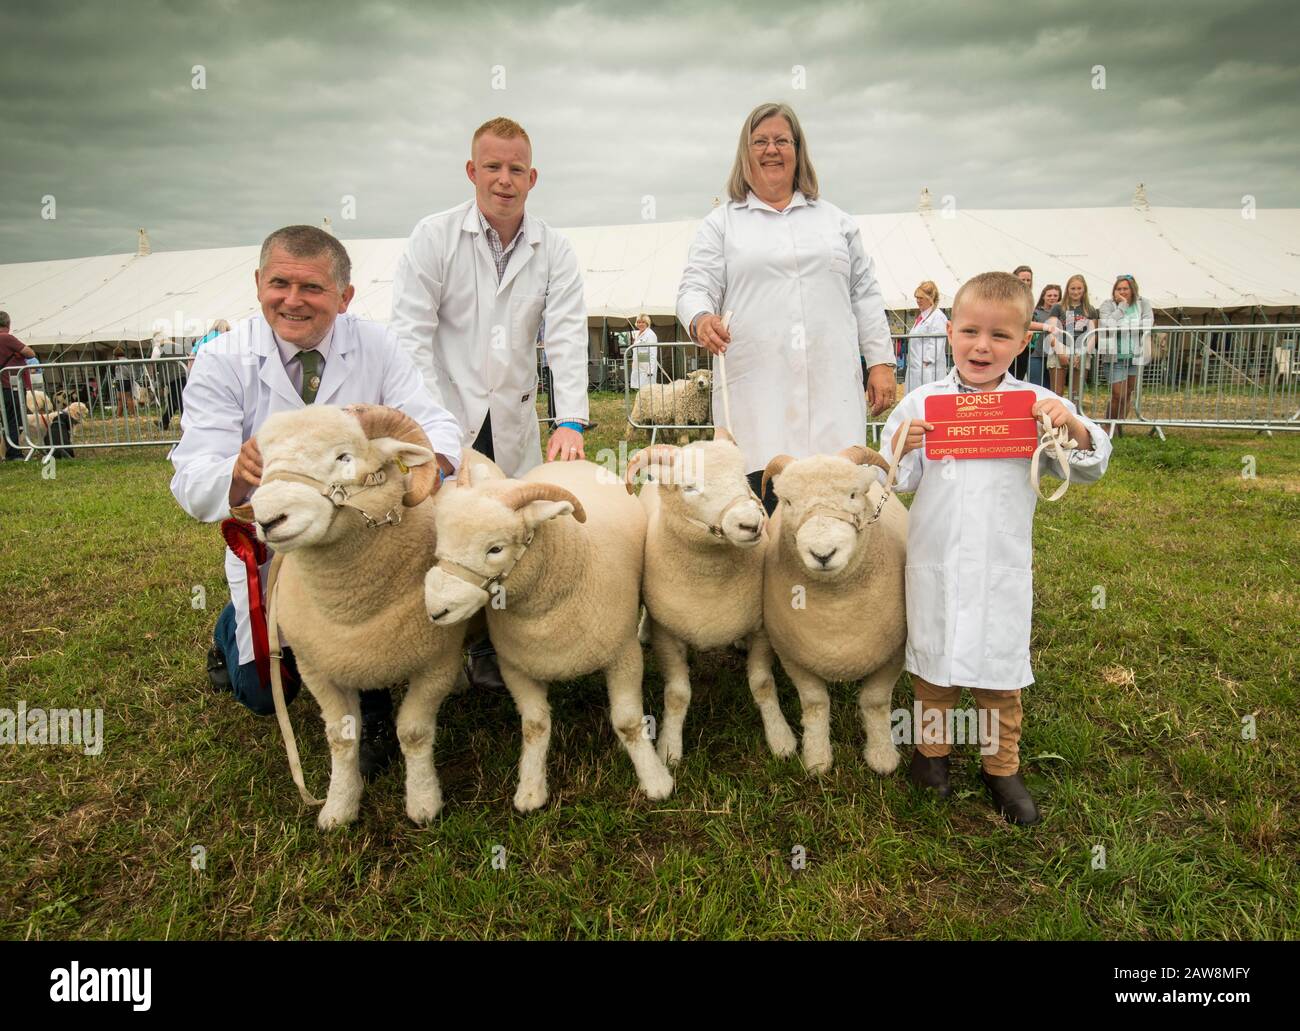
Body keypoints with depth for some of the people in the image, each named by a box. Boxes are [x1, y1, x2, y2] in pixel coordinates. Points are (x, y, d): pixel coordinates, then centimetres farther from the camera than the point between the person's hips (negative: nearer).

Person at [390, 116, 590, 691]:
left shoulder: (554, 252, 6)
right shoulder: (434, 237, 0)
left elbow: (567, 338, -4)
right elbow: (411, 333, -6)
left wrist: (570, 422, -18)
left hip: (512, 424, 2)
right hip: (444, 418, -2)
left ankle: (487, 651, 20)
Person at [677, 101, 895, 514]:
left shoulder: (835, 219, 22)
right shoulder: (721, 223, 15)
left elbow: (864, 294, 19)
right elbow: (695, 287, 6)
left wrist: (881, 361, 10)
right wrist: (701, 319, -18)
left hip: (831, 388, 2)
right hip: (755, 391, -2)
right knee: (761, 491, -9)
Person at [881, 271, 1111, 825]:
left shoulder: (1036, 405, -4)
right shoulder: (921, 403, -4)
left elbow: (1090, 468, 1)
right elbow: (898, 481, 0)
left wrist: (1072, 426, -18)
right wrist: (900, 449, -21)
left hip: (1003, 566, 0)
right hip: (935, 564, 1)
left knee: (1000, 666, 13)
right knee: (932, 658, 16)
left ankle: (1002, 767, 33)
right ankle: (931, 748, 38)